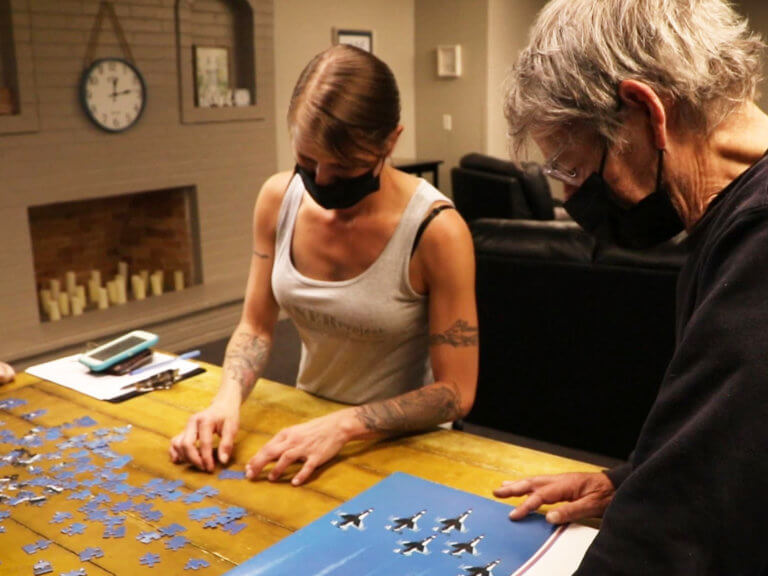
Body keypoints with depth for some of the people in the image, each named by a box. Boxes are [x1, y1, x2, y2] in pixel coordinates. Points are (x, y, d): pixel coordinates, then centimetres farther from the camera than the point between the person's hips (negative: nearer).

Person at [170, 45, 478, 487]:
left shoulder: (436, 230, -23)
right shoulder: (279, 198, -9)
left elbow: (456, 392, -17)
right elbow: (256, 327, 3)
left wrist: (343, 425, -27)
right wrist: (229, 398, -16)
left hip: (403, 440, -3)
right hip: (307, 421, 4)